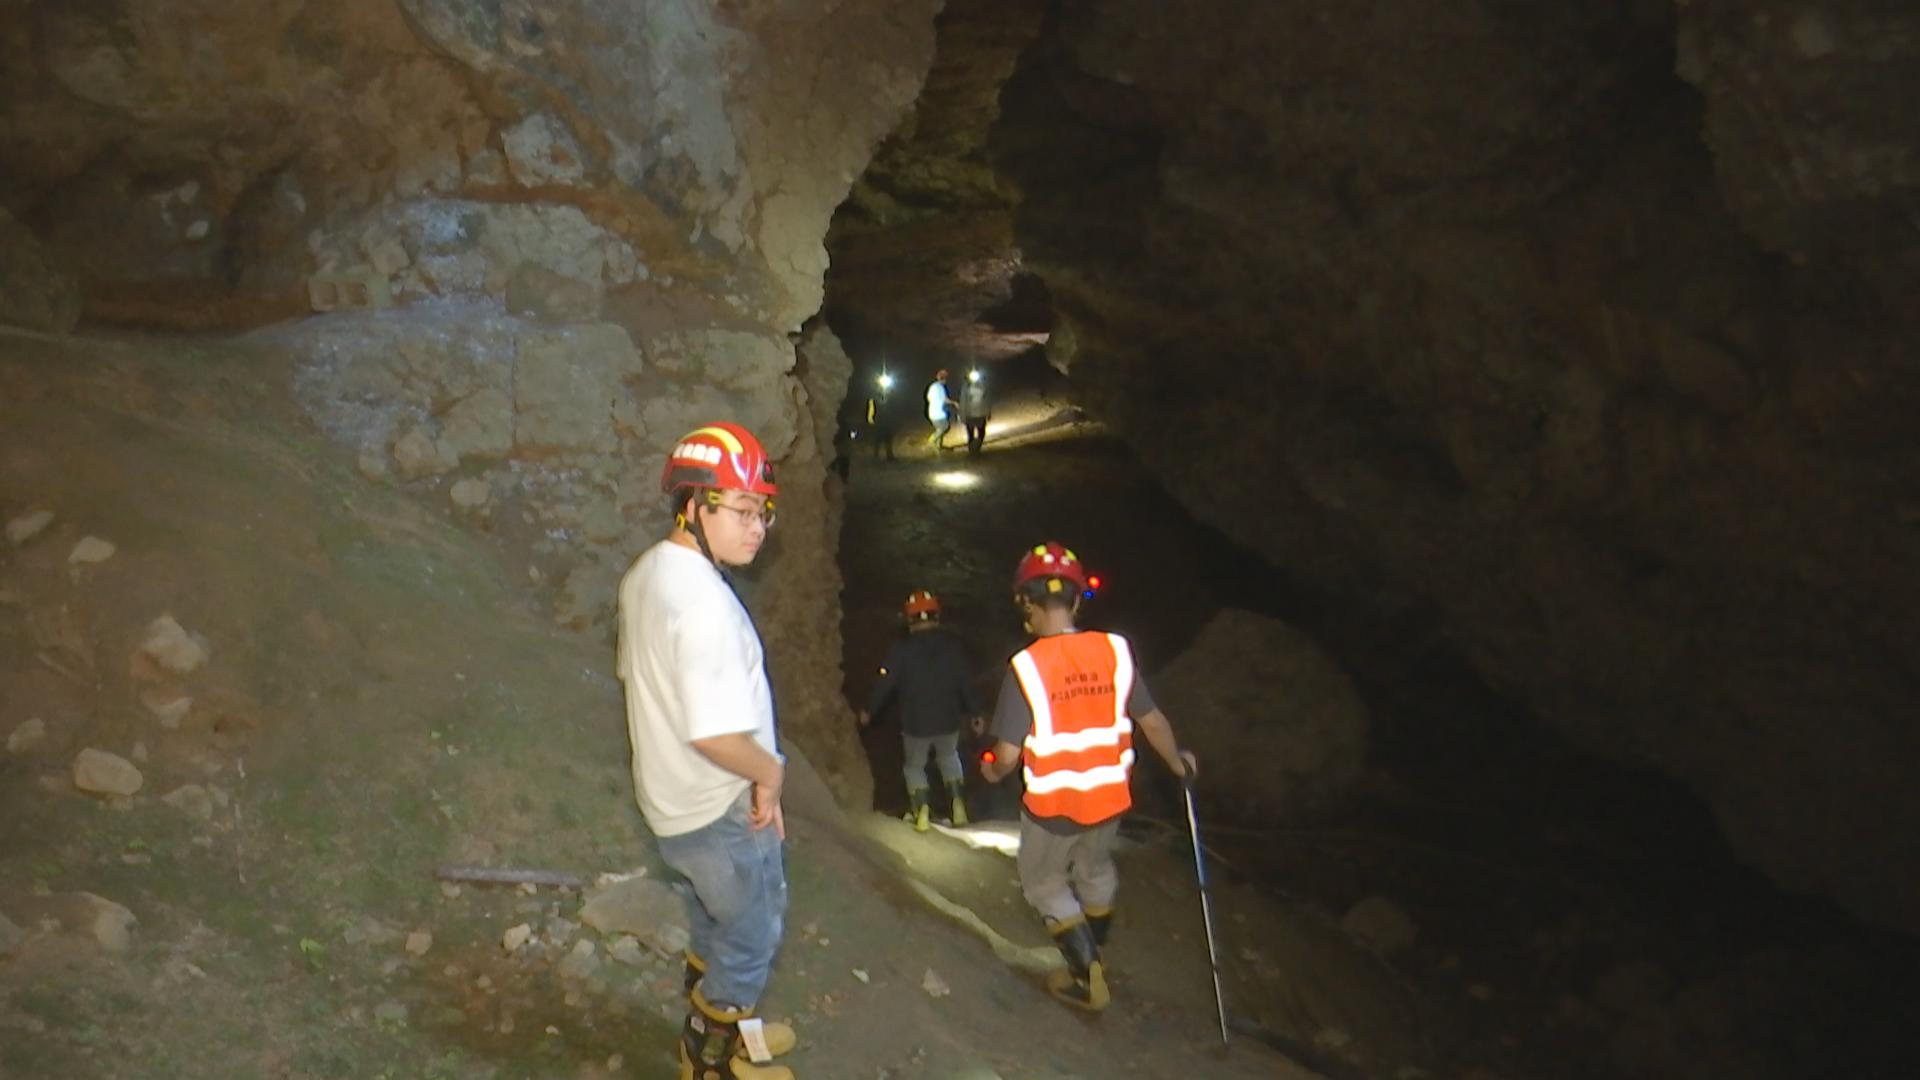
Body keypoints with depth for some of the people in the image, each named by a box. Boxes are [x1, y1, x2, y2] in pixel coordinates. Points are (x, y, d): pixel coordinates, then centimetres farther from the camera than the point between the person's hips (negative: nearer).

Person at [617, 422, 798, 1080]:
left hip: (671, 802, 9)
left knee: (716, 930, 28)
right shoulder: (705, 601, -30)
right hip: (723, 813, -9)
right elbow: (715, 733, -34)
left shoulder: (645, 574, 1)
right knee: (751, 938, 14)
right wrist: (770, 773, -15)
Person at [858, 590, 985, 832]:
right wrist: (975, 710, 8)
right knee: (949, 758, 27)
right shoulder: (952, 643, -6)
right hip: (948, 720, 2)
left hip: (915, 723, -2)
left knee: (915, 765, 19)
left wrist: (868, 710, 7)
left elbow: (885, 682, -8)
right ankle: (959, 805, 14)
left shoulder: (902, 648, -12)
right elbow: (965, 680, -4)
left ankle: (922, 811, 5)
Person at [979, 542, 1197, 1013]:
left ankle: (1086, 976, 15)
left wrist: (993, 772, 4)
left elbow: (1008, 753, -19)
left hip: (1052, 802, -4)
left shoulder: (1026, 667, -22)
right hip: (1108, 796, 4)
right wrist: (1177, 760, 18)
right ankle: (1093, 955, 48)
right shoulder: (1115, 651, -12)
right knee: (1095, 870, 29)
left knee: (1045, 881, 20)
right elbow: (1151, 719, -2)